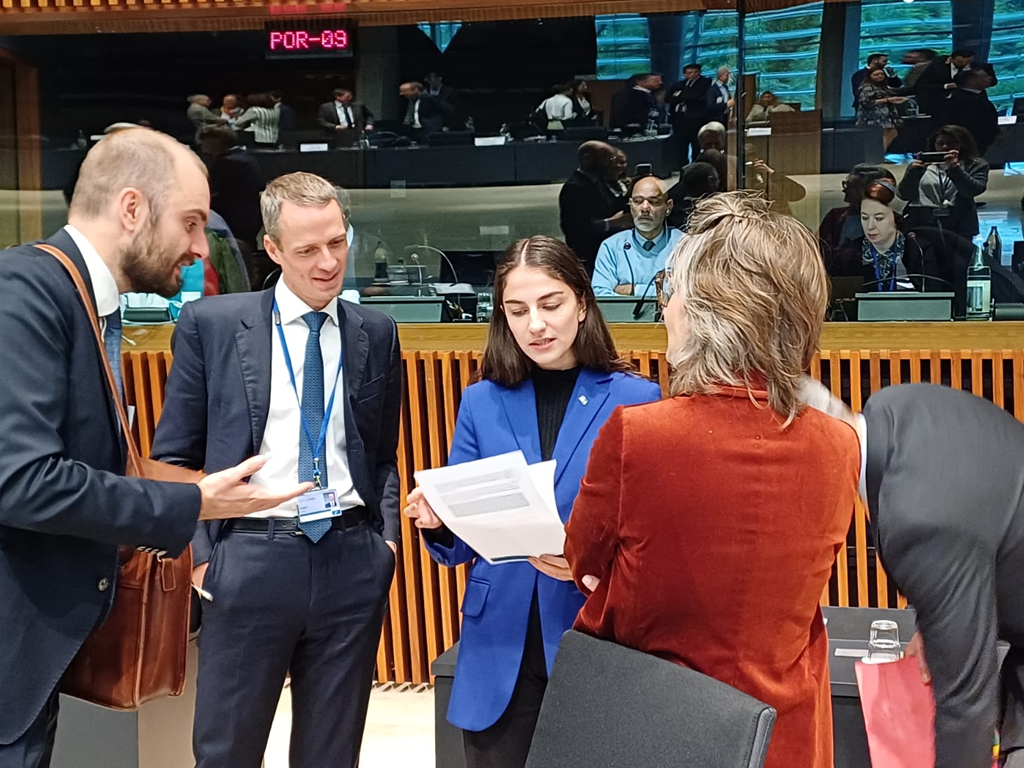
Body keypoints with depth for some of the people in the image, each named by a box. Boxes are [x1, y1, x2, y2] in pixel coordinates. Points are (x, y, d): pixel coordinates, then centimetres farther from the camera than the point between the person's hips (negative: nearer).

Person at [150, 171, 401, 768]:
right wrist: (201, 551, -5)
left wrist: (387, 535, 2)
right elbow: (174, 454, 4)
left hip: (353, 561, 2)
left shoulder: (377, 333, 7)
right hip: (251, 558, -2)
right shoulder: (209, 325, -1)